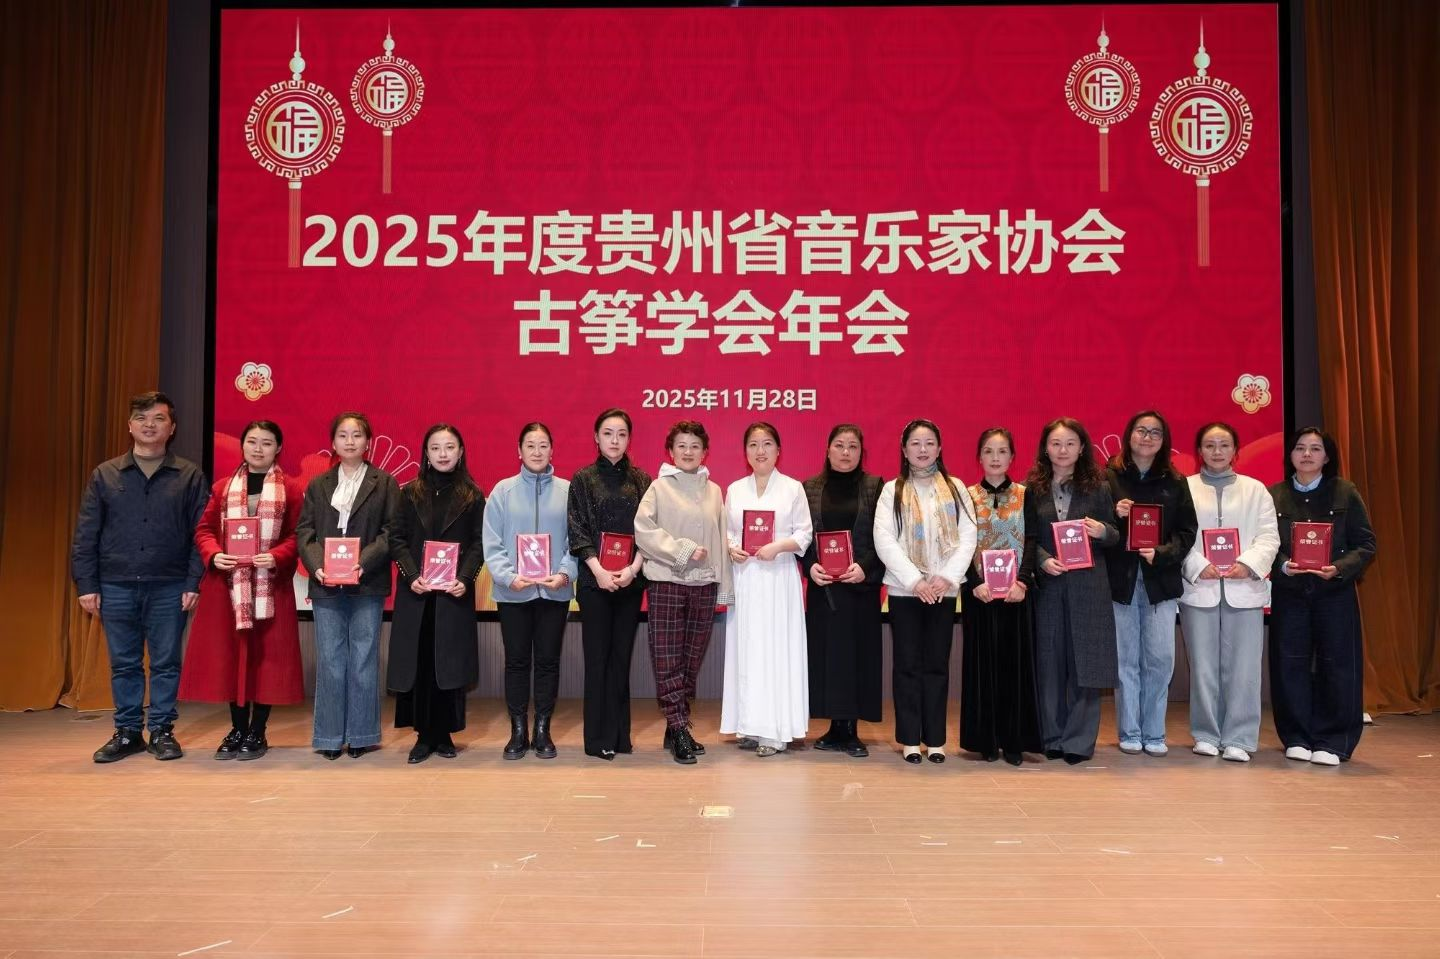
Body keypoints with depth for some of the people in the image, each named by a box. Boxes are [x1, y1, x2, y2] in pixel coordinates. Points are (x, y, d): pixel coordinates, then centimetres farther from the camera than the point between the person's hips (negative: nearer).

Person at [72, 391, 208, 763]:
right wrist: (86, 585, 0)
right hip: (116, 587, 2)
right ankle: (127, 732, 21)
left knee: (166, 663, 5)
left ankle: (162, 731, 16)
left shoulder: (190, 476, 3)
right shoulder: (104, 475, 8)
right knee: (123, 663, 10)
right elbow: (85, 536, 7)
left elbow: (201, 534, 0)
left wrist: (194, 583, -8)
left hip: (169, 588, -2)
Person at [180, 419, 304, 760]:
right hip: (228, 584, 3)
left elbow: (298, 535, -3)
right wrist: (213, 555, -11)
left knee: (266, 655, 1)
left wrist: (277, 556, -20)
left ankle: (257, 732, 13)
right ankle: (237, 729, 19)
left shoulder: (292, 488, 2)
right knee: (230, 654, 6)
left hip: (271, 585, -2)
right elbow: (204, 529, 9)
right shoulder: (223, 487, 11)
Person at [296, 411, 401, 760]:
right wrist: (317, 565, -10)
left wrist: (363, 563, -16)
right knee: (329, 661, 5)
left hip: (367, 585, -2)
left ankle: (361, 735, 13)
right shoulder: (318, 485, 12)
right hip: (326, 586, 2)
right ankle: (330, 736, 14)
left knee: (363, 660, 3)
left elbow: (390, 531, -3)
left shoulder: (385, 483, 4)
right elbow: (304, 530, 7)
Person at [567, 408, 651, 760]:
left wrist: (633, 569, -10)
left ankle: (620, 735, 14)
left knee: (622, 655, 6)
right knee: (597, 657, 0)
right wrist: (598, 570, -13)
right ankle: (598, 739, 7)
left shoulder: (641, 480, 8)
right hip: (594, 579, -2)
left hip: (631, 579, 2)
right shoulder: (582, 479, 3)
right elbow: (577, 530, -3)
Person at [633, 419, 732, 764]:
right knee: (668, 660, -5)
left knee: (692, 659, 7)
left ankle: (676, 729, 17)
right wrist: (683, 550, -13)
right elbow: (643, 530, -8)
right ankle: (680, 731, 0)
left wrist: (724, 586, 10)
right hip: (667, 582, -4)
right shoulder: (659, 488, 1)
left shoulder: (713, 491, 12)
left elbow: (721, 539, 12)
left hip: (704, 584, 4)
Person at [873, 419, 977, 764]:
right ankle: (909, 739, 9)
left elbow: (968, 537, 1)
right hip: (904, 590, -1)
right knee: (907, 664, 2)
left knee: (937, 664, 5)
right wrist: (915, 581, -14)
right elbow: (883, 540, -6)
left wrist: (948, 577, -11)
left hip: (944, 590, 1)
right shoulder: (892, 490, 2)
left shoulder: (955, 489, 8)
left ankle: (935, 739, 12)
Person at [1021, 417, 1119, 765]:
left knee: (1083, 659, 1)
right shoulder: (1034, 489, 6)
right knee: (1049, 660, 4)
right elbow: (1029, 538, 5)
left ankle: (1079, 740, 9)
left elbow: (1115, 536, 6)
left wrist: (1102, 531, -15)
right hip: (1048, 584, 1)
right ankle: (1053, 736, 15)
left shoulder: (1097, 488, 4)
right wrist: (1042, 561, -13)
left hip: (1088, 586, -1)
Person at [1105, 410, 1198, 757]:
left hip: (1160, 581, 1)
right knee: (1126, 660, 3)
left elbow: (1187, 531, 5)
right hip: (1121, 579, -1)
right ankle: (1129, 734, 13)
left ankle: (1154, 734, 12)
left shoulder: (1175, 482, 9)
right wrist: (1114, 516, -18)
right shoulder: (1108, 478, 3)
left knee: (1160, 659, -1)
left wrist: (1162, 554, -11)